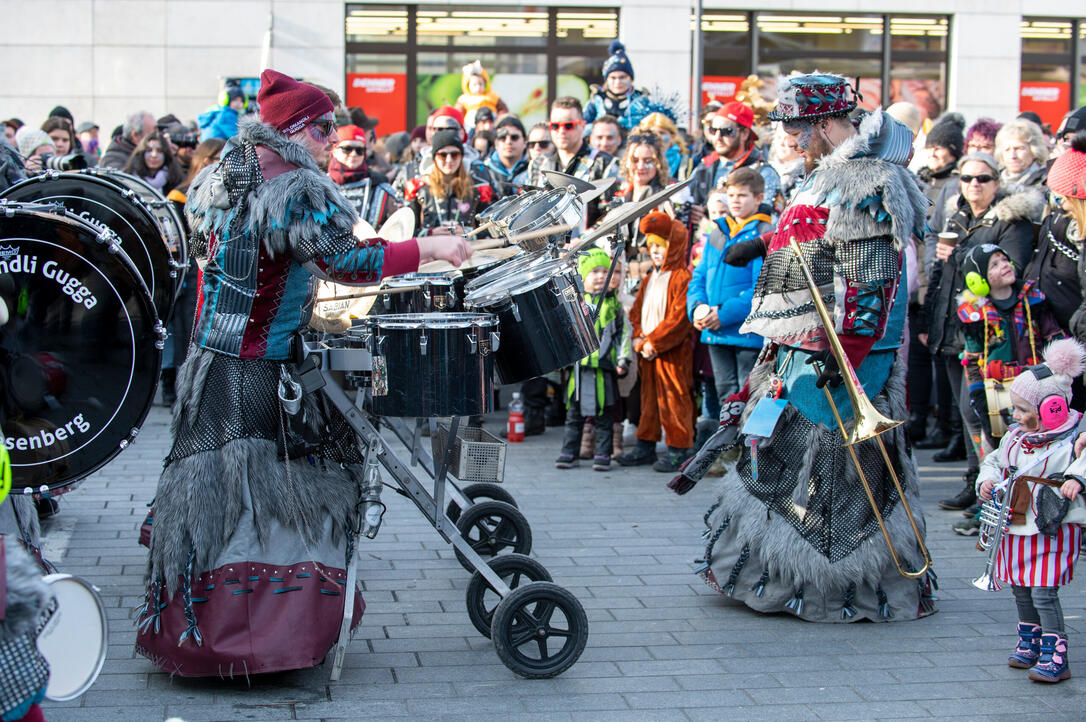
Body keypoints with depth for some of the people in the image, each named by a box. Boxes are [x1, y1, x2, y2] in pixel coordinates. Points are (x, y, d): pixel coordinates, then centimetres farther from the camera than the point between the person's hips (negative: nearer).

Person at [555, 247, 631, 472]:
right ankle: (569, 452, 14)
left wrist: (623, 359, -1)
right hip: (578, 366, 1)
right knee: (574, 412, 7)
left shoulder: (613, 303, 6)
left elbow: (624, 333, 8)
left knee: (604, 415, 2)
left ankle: (603, 454, 9)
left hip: (604, 367, -1)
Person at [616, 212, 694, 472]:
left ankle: (678, 450, 3)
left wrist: (654, 342, -16)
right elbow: (636, 311, 17)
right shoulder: (649, 279, 16)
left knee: (674, 399, -4)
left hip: (673, 352, -8)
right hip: (648, 352, 8)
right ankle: (646, 447, 20)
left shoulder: (682, 278, -11)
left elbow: (679, 318, -17)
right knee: (649, 398, 13)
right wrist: (639, 339, -1)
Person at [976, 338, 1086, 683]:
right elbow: (994, 462, 18)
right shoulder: (1014, 438, 8)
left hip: (1053, 529, -7)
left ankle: (1055, 657, -3)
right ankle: (1030, 644, 33)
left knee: (1043, 593, -11)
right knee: (1021, 590, 16)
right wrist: (988, 480, 1)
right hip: (1015, 527, 7)